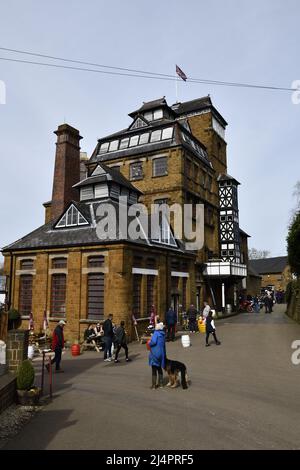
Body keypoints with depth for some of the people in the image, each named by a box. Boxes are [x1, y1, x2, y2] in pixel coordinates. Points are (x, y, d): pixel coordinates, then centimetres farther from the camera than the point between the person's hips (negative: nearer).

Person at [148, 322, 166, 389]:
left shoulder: (156, 333, -16)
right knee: (159, 368, 18)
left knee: (154, 370, 3)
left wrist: (149, 344, -7)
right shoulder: (163, 334, 7)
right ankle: (161, 384, 25)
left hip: (155, 353, -7)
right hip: (161, 353, 7)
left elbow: (153, 342, -26)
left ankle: (154, 385, 9)